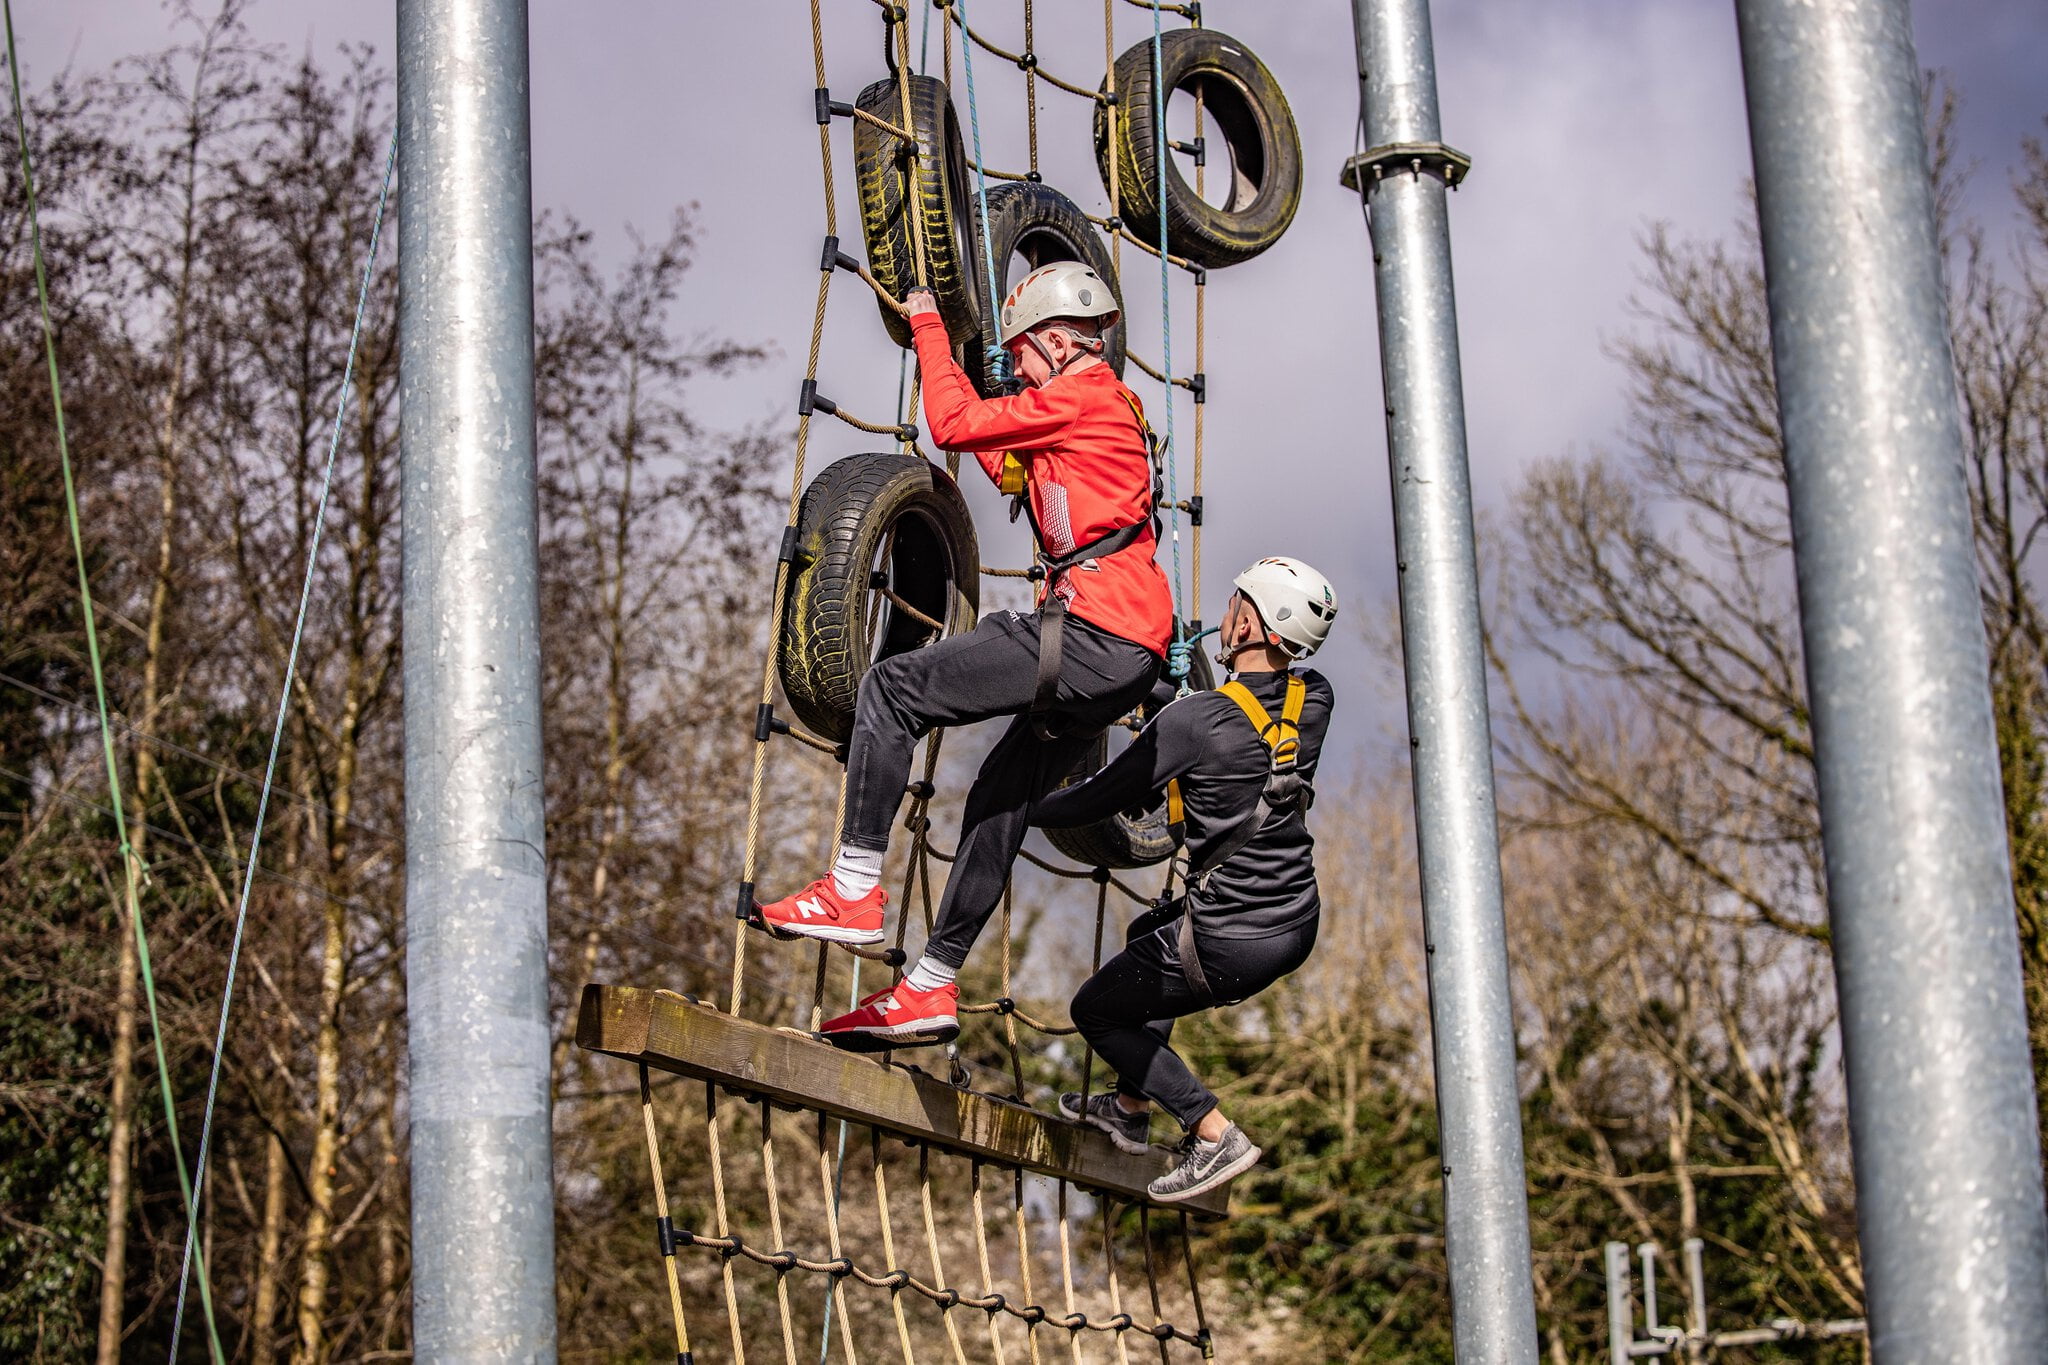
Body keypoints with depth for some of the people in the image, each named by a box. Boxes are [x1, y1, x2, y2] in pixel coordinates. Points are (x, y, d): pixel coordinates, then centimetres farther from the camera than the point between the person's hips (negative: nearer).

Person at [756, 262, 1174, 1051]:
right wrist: (940, 350, 32)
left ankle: (854, 892, -13)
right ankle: (931, 990, 20)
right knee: (1000, 798, 16)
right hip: (1123, 657, 11)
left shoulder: (1079, 396, -6)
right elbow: (1009, 465, 33)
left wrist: (928, 327, 9)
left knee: (893, 689, -10)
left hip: (1093, 635, -11)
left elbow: (953, 425, -6)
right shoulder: (1104, 404, 25)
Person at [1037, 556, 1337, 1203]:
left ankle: (1214, 1134, 4)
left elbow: (1095, 801, -13)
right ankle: (1132, 1107, 39)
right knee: (1148, 935, 33)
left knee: (1095, 1011, 14)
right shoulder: (1315, 702, -3)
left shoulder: (1195, 721, -22)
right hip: (1299, 926, 8)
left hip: (1231, 944, -8)